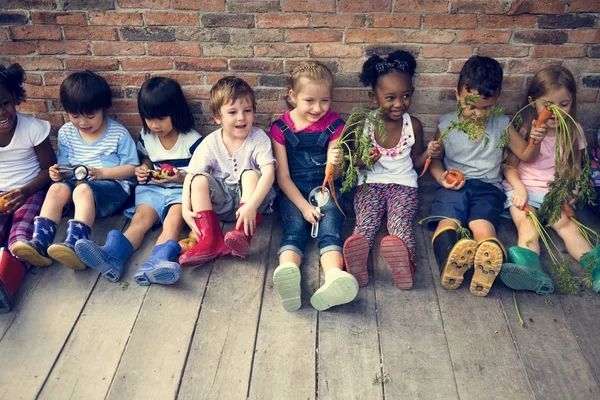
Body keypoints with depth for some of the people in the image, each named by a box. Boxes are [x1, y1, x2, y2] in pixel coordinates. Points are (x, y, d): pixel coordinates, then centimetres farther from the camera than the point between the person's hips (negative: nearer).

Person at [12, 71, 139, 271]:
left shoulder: (118, 133, -4)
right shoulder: (66, 133, 9)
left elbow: (131, 167, -4)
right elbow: (66, 167, 15)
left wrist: (101, 173, -17)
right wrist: (60, 172, -10)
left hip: (111, 185, -5)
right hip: (77, 183, 5)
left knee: (83, 190, -36)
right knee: (57, 188, -28)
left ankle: (74, 245, -52)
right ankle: (40, 243, -37)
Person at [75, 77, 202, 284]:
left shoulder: (192, 140, -7)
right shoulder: (146, 137, 8)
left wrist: (183, 178, -19)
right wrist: (143, 170, 5)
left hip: (182, 190, -4)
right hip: (153, 188, 4)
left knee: (173, 220, -32)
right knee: (140, 218, -23)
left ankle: (157, 263, -58)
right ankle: (111, 257, -48)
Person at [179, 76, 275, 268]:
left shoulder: (259, 138, -13)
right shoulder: (210, 143, -7)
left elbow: (268, 172, -28)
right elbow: (190, 176, -12)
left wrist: (252, 205, -42)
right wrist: (186, 209, -28)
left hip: (250, 195, -2)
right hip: (220, 200, 2)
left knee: (250, 173, -29)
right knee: (200, 179, -23)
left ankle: (243, 235, -39)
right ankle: (211, 239, -29)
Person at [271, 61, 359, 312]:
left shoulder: (334, 125, 2)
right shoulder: (281, 128, -1)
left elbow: (333, 177, -1)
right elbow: (283, 177, -2)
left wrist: (335, 164, -26)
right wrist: (304, 206, -15)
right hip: (293, 191, 0)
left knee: (330, 230, -26)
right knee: (294, 229, -27)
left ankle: (334, 277, -53)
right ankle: (288, 273, -55)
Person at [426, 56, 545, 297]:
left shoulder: (502, 125, 10)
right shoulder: (447, 125, 7)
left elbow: (526, 156, 17)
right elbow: (435, 159, 15)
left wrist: (535, 142, -6)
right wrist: (441, 177, -6)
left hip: (488, 187, 0)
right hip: (454, 185, 0)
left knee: (482, 225, -33)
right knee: (447, 220, -35)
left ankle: (489, 264, -63)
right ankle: (450, 262, -63)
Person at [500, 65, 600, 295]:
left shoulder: (573, 132, 6)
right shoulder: (523, 129, -2)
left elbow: (575, 168, 13)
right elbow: (510, 165, 0)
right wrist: (519, 188, -18)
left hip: (555, 192, 3)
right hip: (523, 188, -3)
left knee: (565, 224, -24)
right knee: (527, 224, -29)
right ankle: (531, 269, -55)